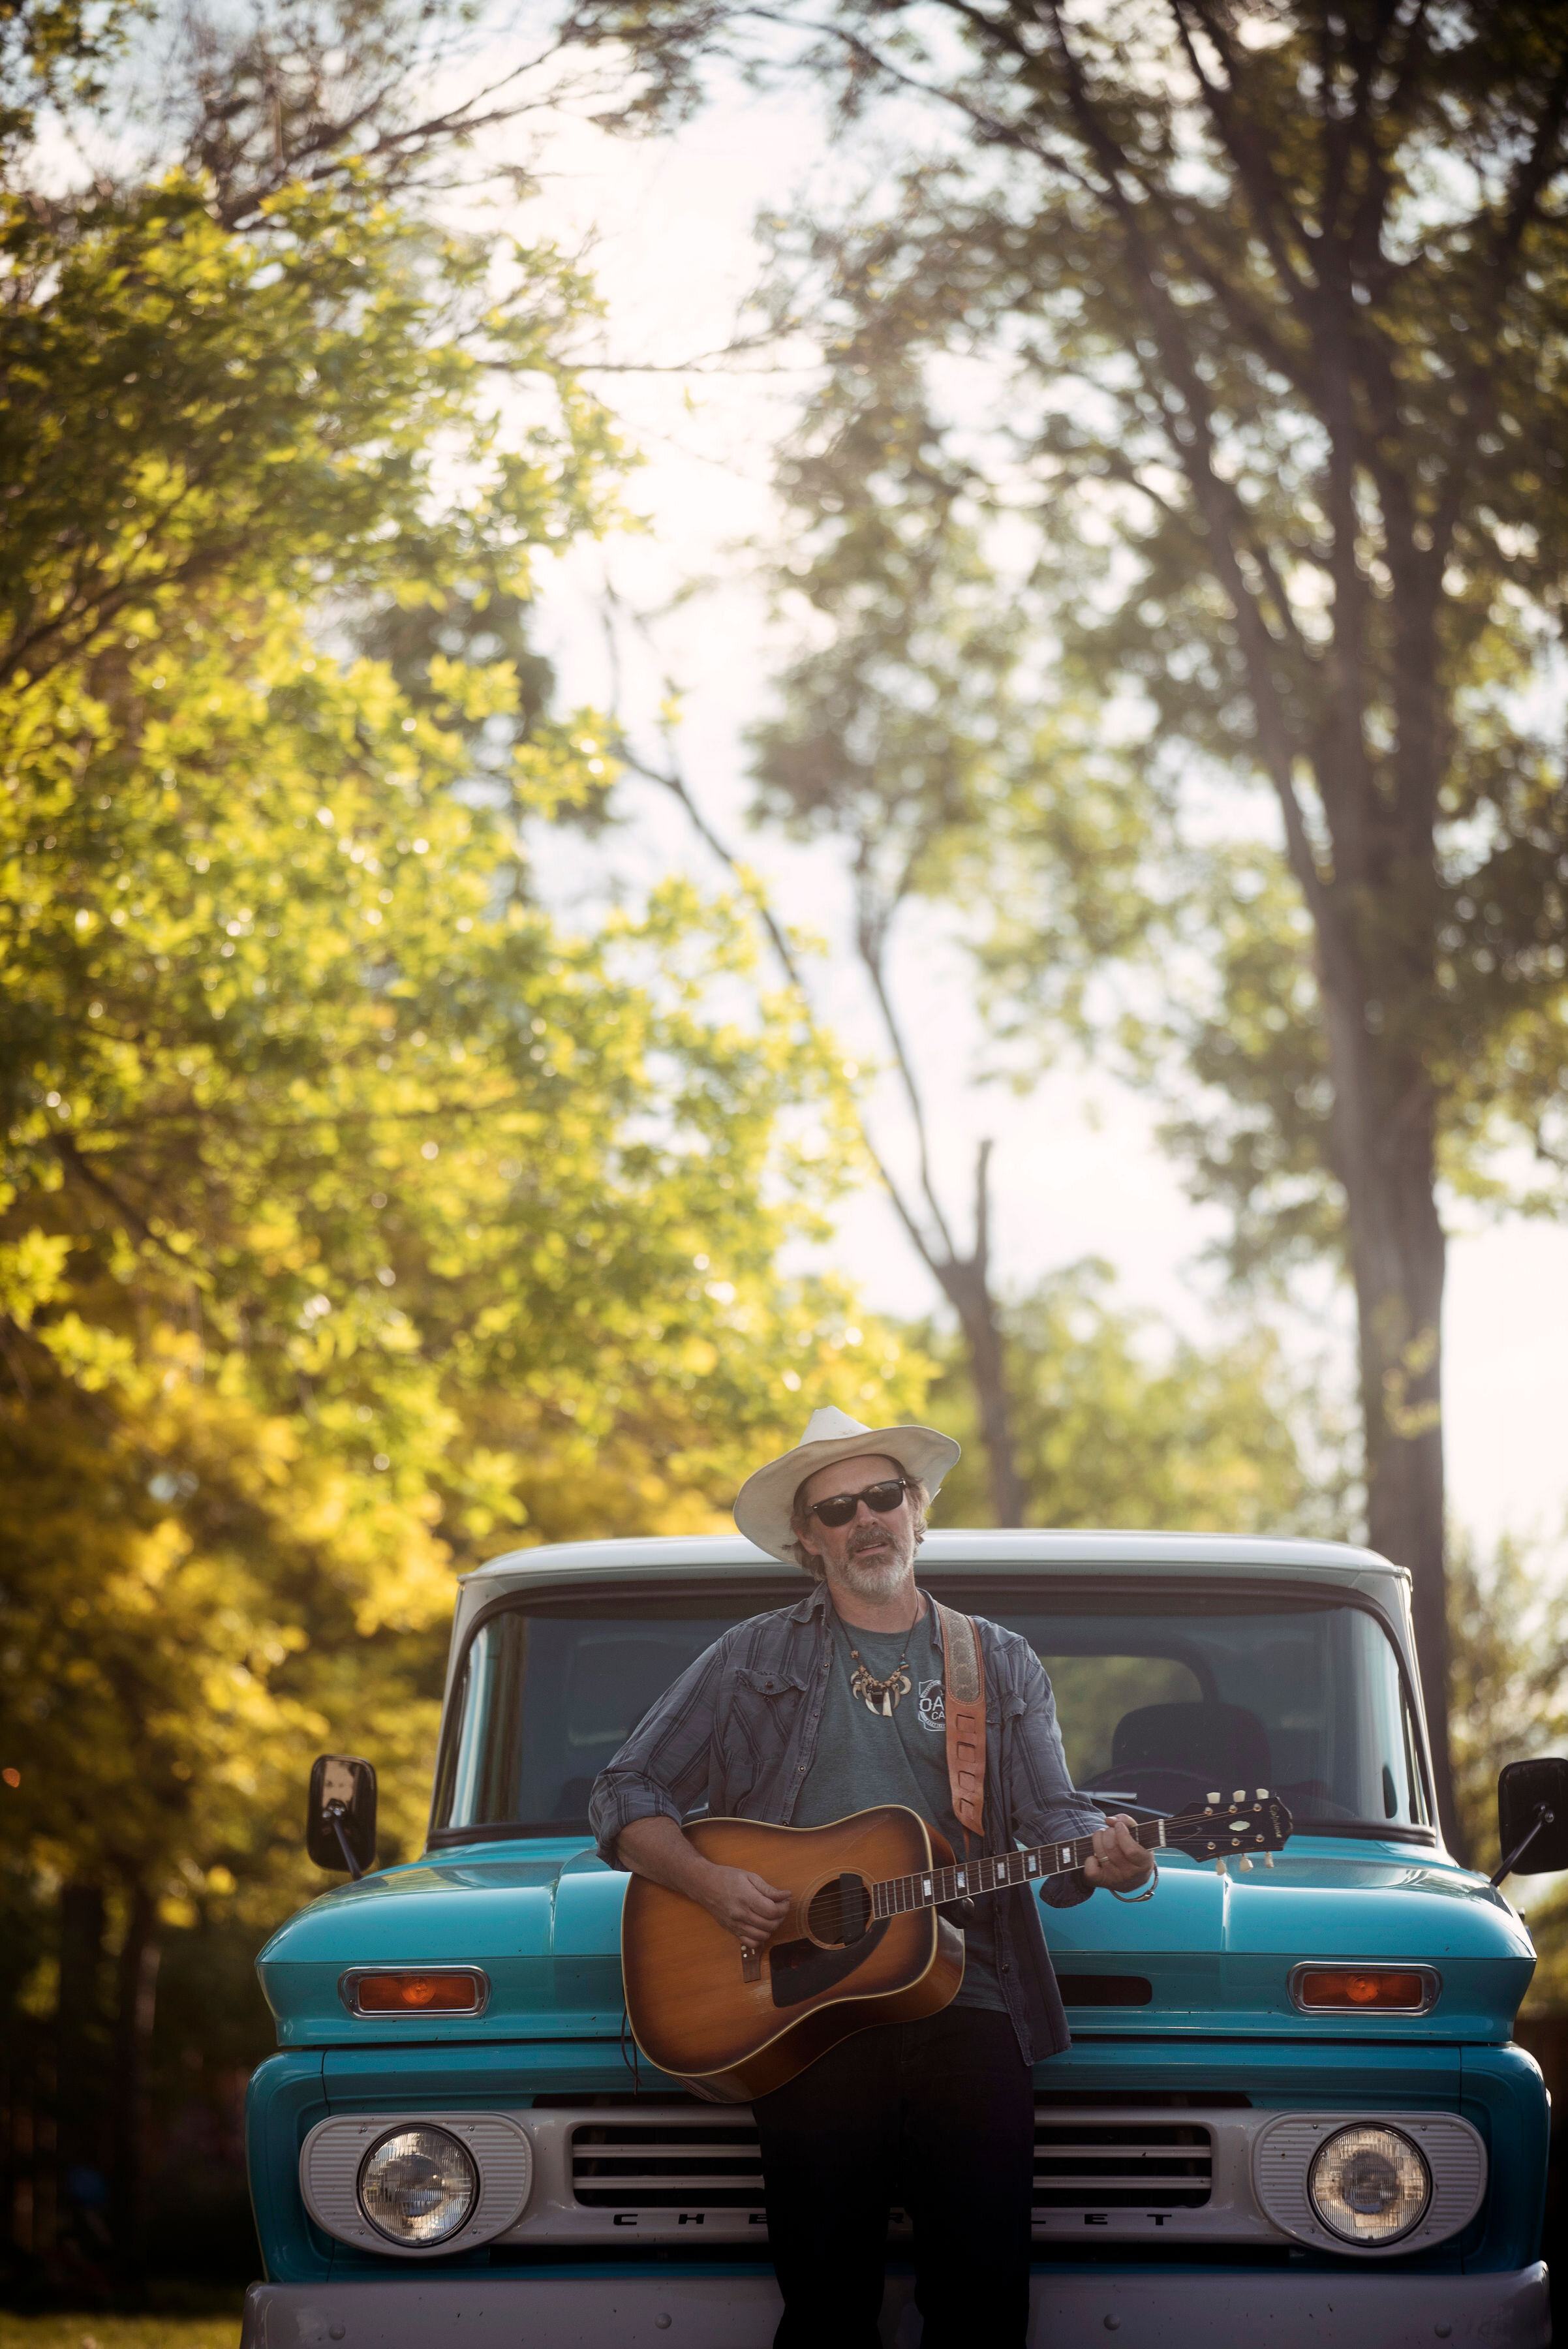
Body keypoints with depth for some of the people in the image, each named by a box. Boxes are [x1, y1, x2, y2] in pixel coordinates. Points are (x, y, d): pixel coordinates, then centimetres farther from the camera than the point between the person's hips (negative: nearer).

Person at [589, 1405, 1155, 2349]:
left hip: (966, 1999, 1)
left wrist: (1101, 1857, -17)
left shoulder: (1003, 1665, 16)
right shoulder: (753, 1659, 12)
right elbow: (627, 1798, 11)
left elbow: (1050, 1821, 6)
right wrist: (709, 1881, -7)